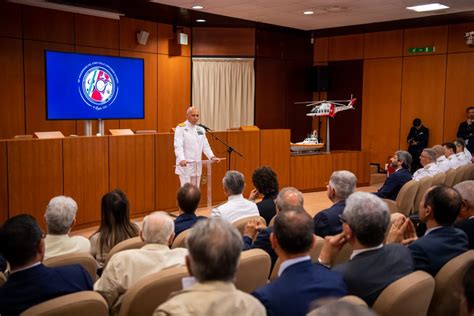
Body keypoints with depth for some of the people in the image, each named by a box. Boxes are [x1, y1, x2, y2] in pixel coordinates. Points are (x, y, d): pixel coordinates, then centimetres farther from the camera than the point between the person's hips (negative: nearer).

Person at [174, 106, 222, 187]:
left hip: (197, 166, 6)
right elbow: (178, 146, -17)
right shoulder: (180, 128, -6)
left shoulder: (200, 129, 12)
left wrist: (212, 157, -6)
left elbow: (205, 146, 11)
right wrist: (182, 159, -34)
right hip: (185, 165, -6)